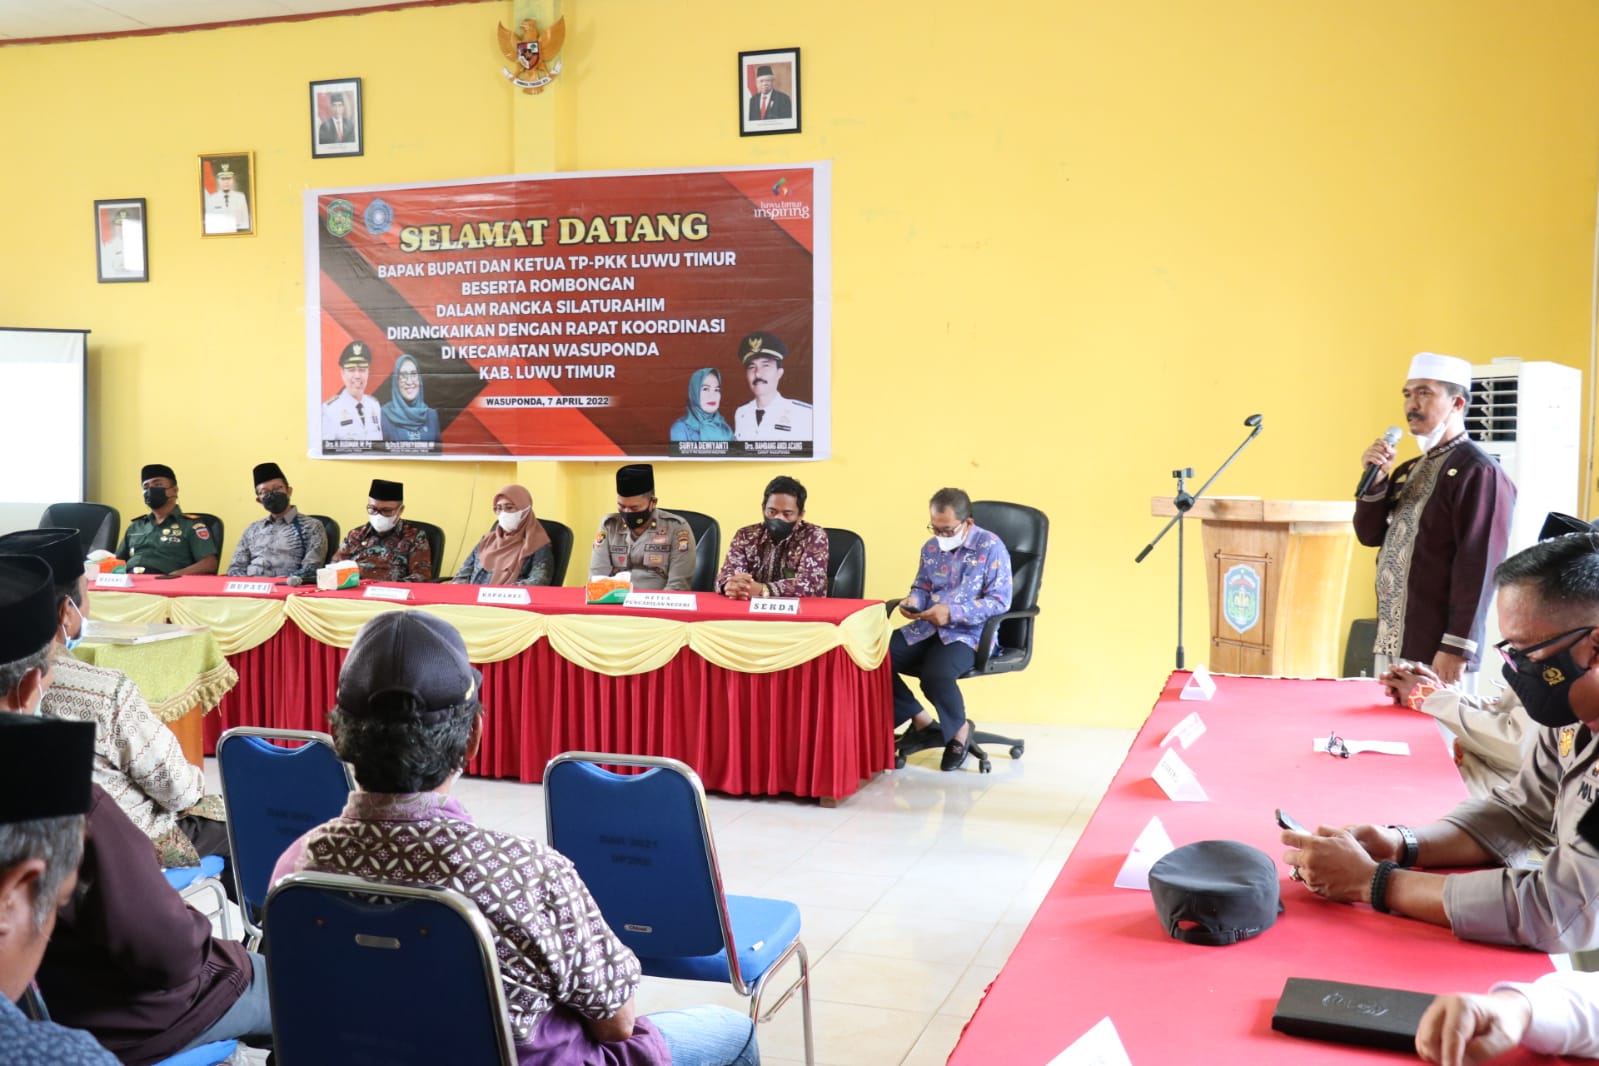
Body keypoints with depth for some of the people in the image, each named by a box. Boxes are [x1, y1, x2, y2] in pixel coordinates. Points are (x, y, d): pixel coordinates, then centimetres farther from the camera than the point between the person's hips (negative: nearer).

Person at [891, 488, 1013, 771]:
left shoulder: (990, 547, -10)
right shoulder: (931, 547, 10)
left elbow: (1000, 601, -15)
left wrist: (952, 613, -24)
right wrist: (913, 600, -4)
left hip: (968, 633, -6)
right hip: (928, 628, 7)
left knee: (935, 674, -36)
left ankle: (959, 728, -3)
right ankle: (919, 719, 4)